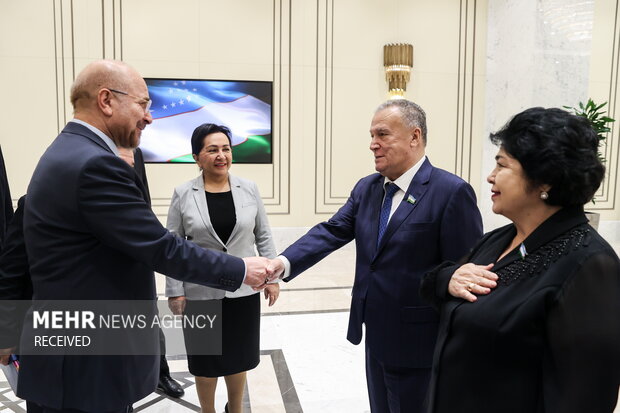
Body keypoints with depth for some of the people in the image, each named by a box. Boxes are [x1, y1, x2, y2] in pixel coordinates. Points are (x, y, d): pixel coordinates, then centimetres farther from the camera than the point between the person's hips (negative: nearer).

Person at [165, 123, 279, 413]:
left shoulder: (249, 189, -1)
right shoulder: (183, 194, -5)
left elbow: (264, 237, 4)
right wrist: (175, 291, -5)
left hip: (243, 289, 2)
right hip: (200, 292, -1)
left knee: (239, 356, 16)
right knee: (205, 360, 13)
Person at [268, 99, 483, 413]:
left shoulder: (452, 192, -17)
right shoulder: (366, 188, 4)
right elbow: (331, 231, -4)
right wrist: (284, 262, -21)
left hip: (416, 344, -6)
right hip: (376, 338, 6)